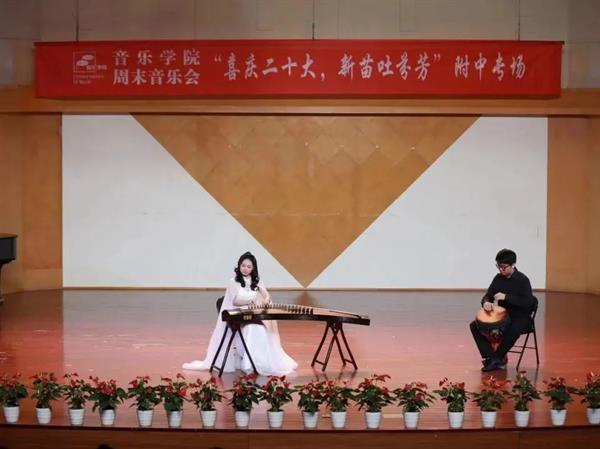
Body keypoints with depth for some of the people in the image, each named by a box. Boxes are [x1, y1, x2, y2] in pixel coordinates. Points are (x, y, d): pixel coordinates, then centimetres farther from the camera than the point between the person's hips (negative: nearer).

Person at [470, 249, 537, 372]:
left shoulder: (522, 280, -14)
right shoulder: (498, 278, 3)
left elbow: (528, 302, -24)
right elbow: (488, 296, 8)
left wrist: (506, 297, -31)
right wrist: (486, 302, -18)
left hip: (521, 317, -6)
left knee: (513, 330, -40)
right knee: (475, 325, -11)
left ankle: (497, 359, -21)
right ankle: (490, 357, -12)